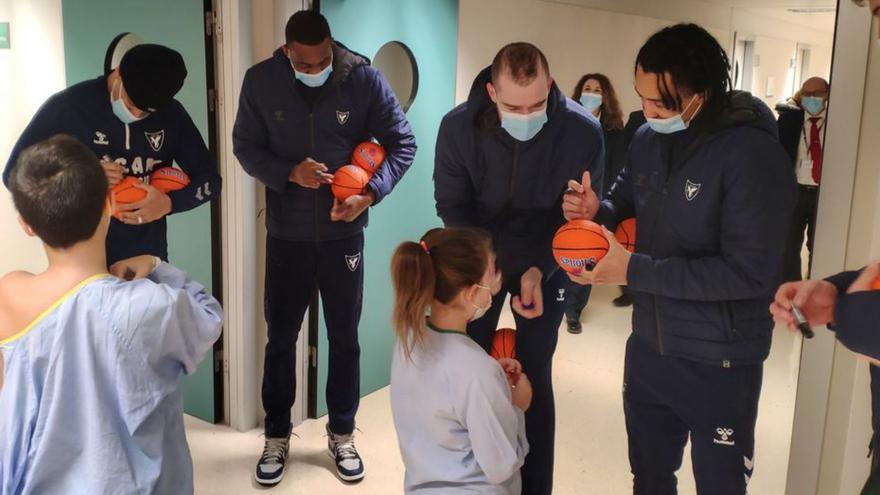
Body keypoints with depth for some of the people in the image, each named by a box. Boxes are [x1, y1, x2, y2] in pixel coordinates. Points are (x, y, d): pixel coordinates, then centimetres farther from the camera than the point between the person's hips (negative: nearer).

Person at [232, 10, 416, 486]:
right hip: (287, 233, 1)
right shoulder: (260, 80, -8)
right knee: (281, 337, 10)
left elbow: (402, 142, -7)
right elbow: (245, 146, -2)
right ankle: (277, 436, 29)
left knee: (344, 337, 11)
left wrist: (371, 193, -22)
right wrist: (288, 172, -21)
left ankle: (342, 435, 29)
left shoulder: (363, 78, -12)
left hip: (343, 231, 0)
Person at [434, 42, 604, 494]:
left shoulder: (583, 132, -24)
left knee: (534, 377, 4)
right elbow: (451, 205, -11)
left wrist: (539, 270, -26)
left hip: (546, 265, -1)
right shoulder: (458, 126, -22)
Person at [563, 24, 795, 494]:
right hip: (648, 347, 6)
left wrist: (634, 271, -26)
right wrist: (597, 211, -11)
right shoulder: (648, 139, -1)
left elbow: (749, 274, -26)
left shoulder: (753, 155, -22)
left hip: (719, 362, -6)